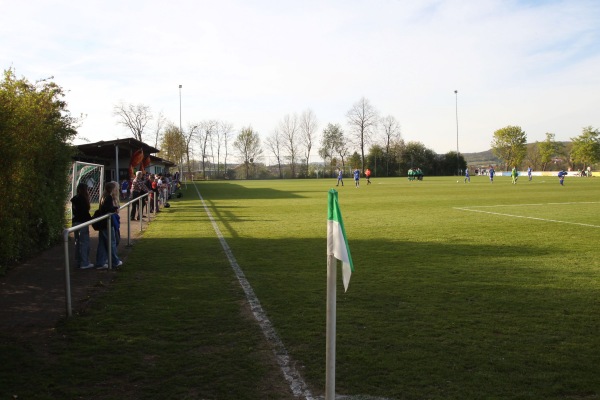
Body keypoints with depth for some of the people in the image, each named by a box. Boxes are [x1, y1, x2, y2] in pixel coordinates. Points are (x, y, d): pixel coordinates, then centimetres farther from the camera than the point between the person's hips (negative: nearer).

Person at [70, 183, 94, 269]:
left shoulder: (75, 199, 10)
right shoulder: (82, 199, -15)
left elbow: (74, 211, 11)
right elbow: (85, 212, -17)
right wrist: (92, 220, -9)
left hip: (75, 222, 9)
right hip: (82, 223, -9)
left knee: (78, 242, 15)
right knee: (85, 243, -3)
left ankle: (78, 262, 23)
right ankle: (84, 263, 0)